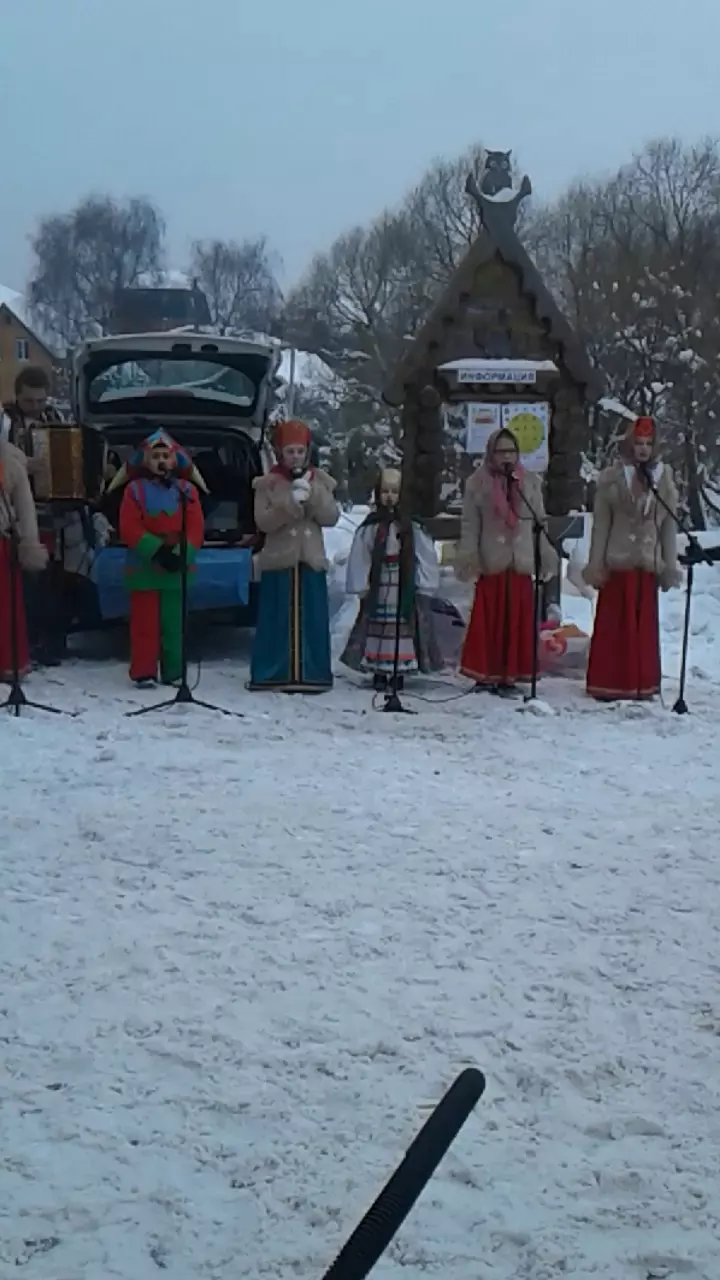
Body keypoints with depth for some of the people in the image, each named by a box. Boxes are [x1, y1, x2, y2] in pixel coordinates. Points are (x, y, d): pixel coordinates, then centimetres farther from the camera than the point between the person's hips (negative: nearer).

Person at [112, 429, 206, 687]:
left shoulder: (187, 489, 6)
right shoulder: (135, 489, 0)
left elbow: (196, 528, -1)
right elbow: (129, 528, -7)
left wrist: (179, 554, -15)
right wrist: (156, 550, -17)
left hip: (177, 567, 2)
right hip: (144, 567, -2)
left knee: (174, 622, 5)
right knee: (145, 622, 0)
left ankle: (173, 672, 12)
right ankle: (143, 672, 4)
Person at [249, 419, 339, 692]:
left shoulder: (321, 481, 10)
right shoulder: (268, 483, 3)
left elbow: (331, 517, 2)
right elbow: (263, 521, -7)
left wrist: (313, 494, -12)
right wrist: (291, 502, -17)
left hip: (311, 560, 2)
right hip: (279, 561, -2)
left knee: (312, 620, -1)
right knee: (278, 621, -4)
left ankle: (311, 674, 5)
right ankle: (273, 674, 3)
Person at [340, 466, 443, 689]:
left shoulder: (413, 526, -3)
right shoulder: (370, 526, 1)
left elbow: (426, 558, -2)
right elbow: (359, 559, 1)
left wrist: (424, 587, -5)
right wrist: (361, 587, -3)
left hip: (406, 588, -1)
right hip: (379, 588, 1)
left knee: (405, 627, 1)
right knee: (378, 628, 4)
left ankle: (401, 672, 11)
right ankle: (379, 672, 13)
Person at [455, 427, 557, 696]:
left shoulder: (530, 482, 9)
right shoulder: (478, 483, 2)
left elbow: (540, 522, 11)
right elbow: (470, 526, 1)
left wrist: (546, 558, 7)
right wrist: (469, 561, -5)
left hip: (521, 563, 2)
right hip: (490, 564, -2)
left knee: (518, 621, 3)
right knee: (488, 621, -1)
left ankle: (510, 675, 10)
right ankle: (485, 674, 7)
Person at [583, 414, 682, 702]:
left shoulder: (664, 478, 5)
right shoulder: (612, 478, -1)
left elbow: (669, 525, 7)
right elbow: (600, 524, 0)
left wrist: (670, 566, 4)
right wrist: (595, 564, -4)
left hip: (648, 564, 2)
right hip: (617, 562, -2)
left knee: (645, 625, 6)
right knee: (613, 624, 2)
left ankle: (642, 683, 15)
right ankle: (608, 684, 9)